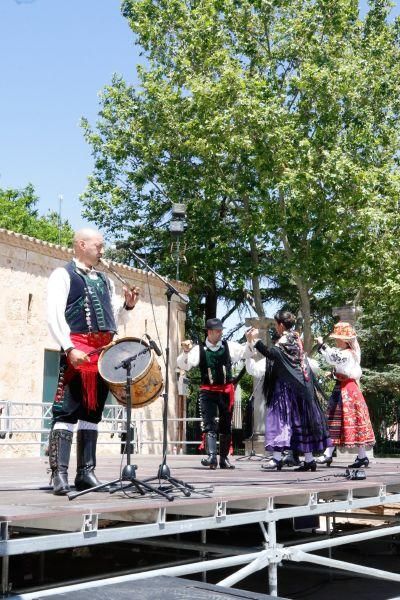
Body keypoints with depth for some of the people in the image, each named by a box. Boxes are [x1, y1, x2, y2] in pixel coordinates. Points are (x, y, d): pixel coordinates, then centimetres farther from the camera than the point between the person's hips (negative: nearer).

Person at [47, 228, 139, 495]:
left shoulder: (105, 280, 23)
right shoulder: (63, 274, 2)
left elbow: (115, 319, 24)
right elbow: (54, 315, -10)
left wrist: (128, 305, 4)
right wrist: (69, 348, -21)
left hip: (105, 352, 7)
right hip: (77, 350, -7)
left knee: (93, 412, 7)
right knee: (67, 411, -11)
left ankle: (86, 472, 10)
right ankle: (60, 474, -11)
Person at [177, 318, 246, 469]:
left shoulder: (229, 346, 1)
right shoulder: (199, 349, -4)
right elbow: (183, 365, -9)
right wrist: (185, 352, -25)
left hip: (226, 391, 2)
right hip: (208, 391, -2)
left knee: (226, 426, 11)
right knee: (209, 425, -13)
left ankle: (224, 458, 22)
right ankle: (211, 456, -22)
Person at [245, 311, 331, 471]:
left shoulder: (286, 340, -11)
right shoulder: (295, 338, 16)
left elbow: (272, 353, -27)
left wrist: (255, 341, -27)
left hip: (286, 387, -9)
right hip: (299, 387, 9)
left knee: (280, 417, -10)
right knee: (301, 421, 10)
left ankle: (277, 457, -16)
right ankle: (309, 459, 13)